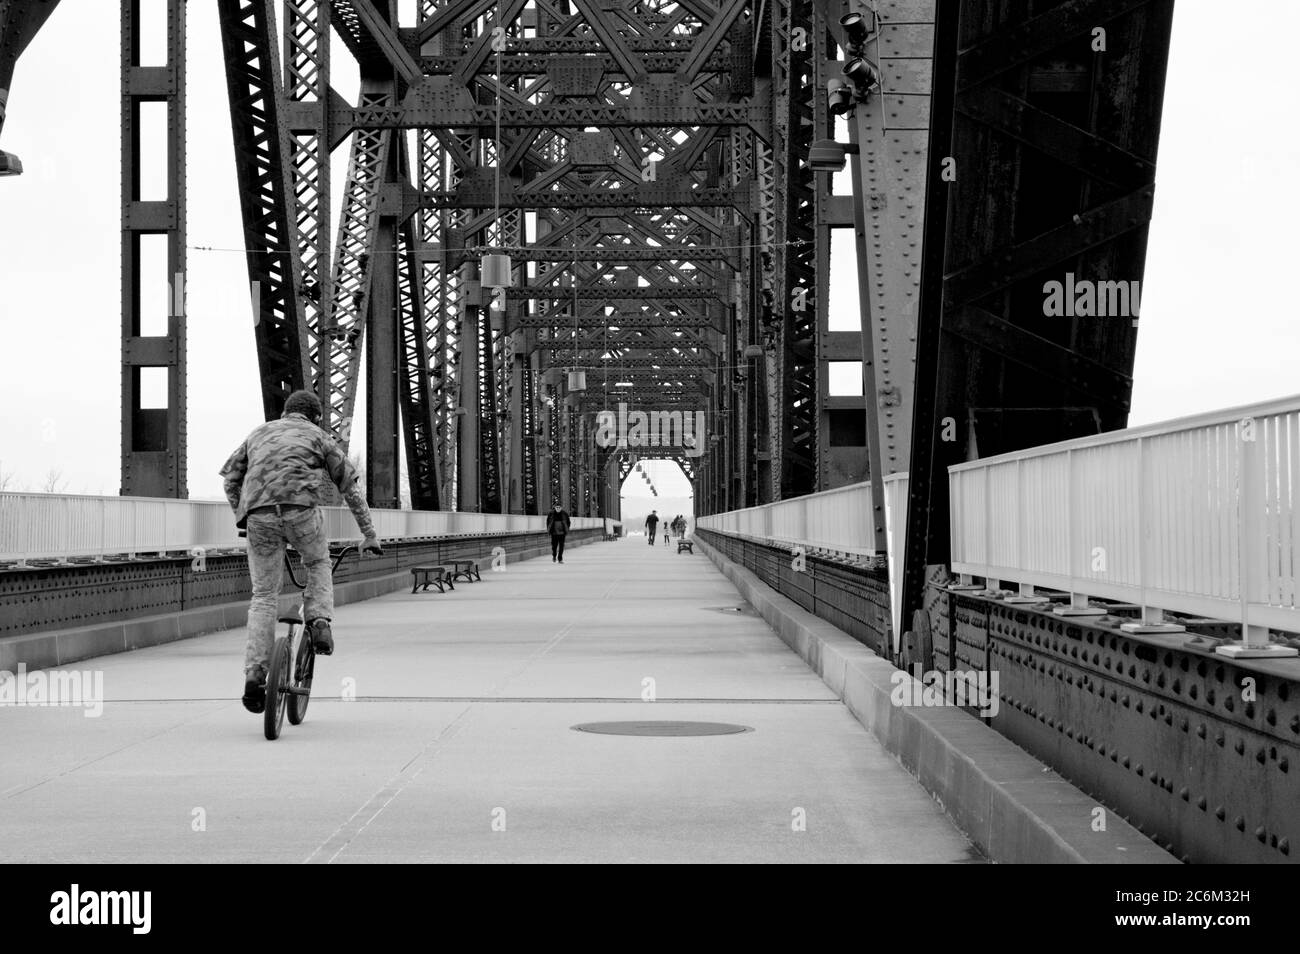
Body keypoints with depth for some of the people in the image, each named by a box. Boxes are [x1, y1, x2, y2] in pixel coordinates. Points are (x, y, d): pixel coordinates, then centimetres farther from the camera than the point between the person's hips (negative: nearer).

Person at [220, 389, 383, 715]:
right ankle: (319, 621, 4)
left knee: (263, 596, 7)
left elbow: (230, 477, 22)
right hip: (302, 509, -2)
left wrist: (243, 520, 27)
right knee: (318, 566, 28)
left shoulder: (259, 433, 30)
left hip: (259, 514, 2)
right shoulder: (320, 437, 22)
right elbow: (351, 489, 19)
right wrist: (369, 535, 22)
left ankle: (254, 674, -3)